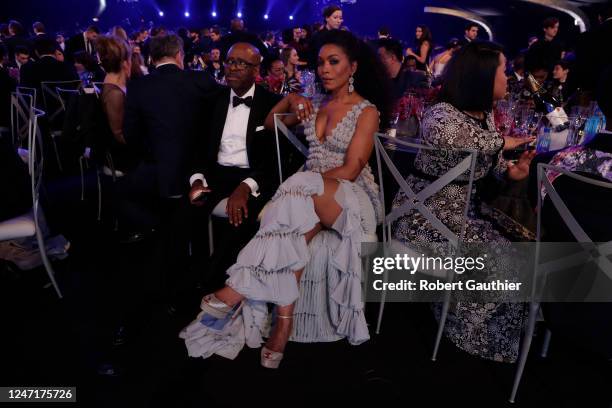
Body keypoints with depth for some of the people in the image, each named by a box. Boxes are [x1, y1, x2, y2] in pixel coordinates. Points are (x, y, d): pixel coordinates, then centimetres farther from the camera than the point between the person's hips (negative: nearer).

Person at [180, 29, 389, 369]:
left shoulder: (367, 110, -1)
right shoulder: (315, 104, 19)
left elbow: (350, 170, -12)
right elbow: (269, 124, 26)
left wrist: (299, 185, -17)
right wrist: (290, 99, 8)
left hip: (352, 197, -5)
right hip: (309, 194, 5)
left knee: (301, 195, -38)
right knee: (296, 225, -33)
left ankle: (238, 290, -36)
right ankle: (283, 323, -37)